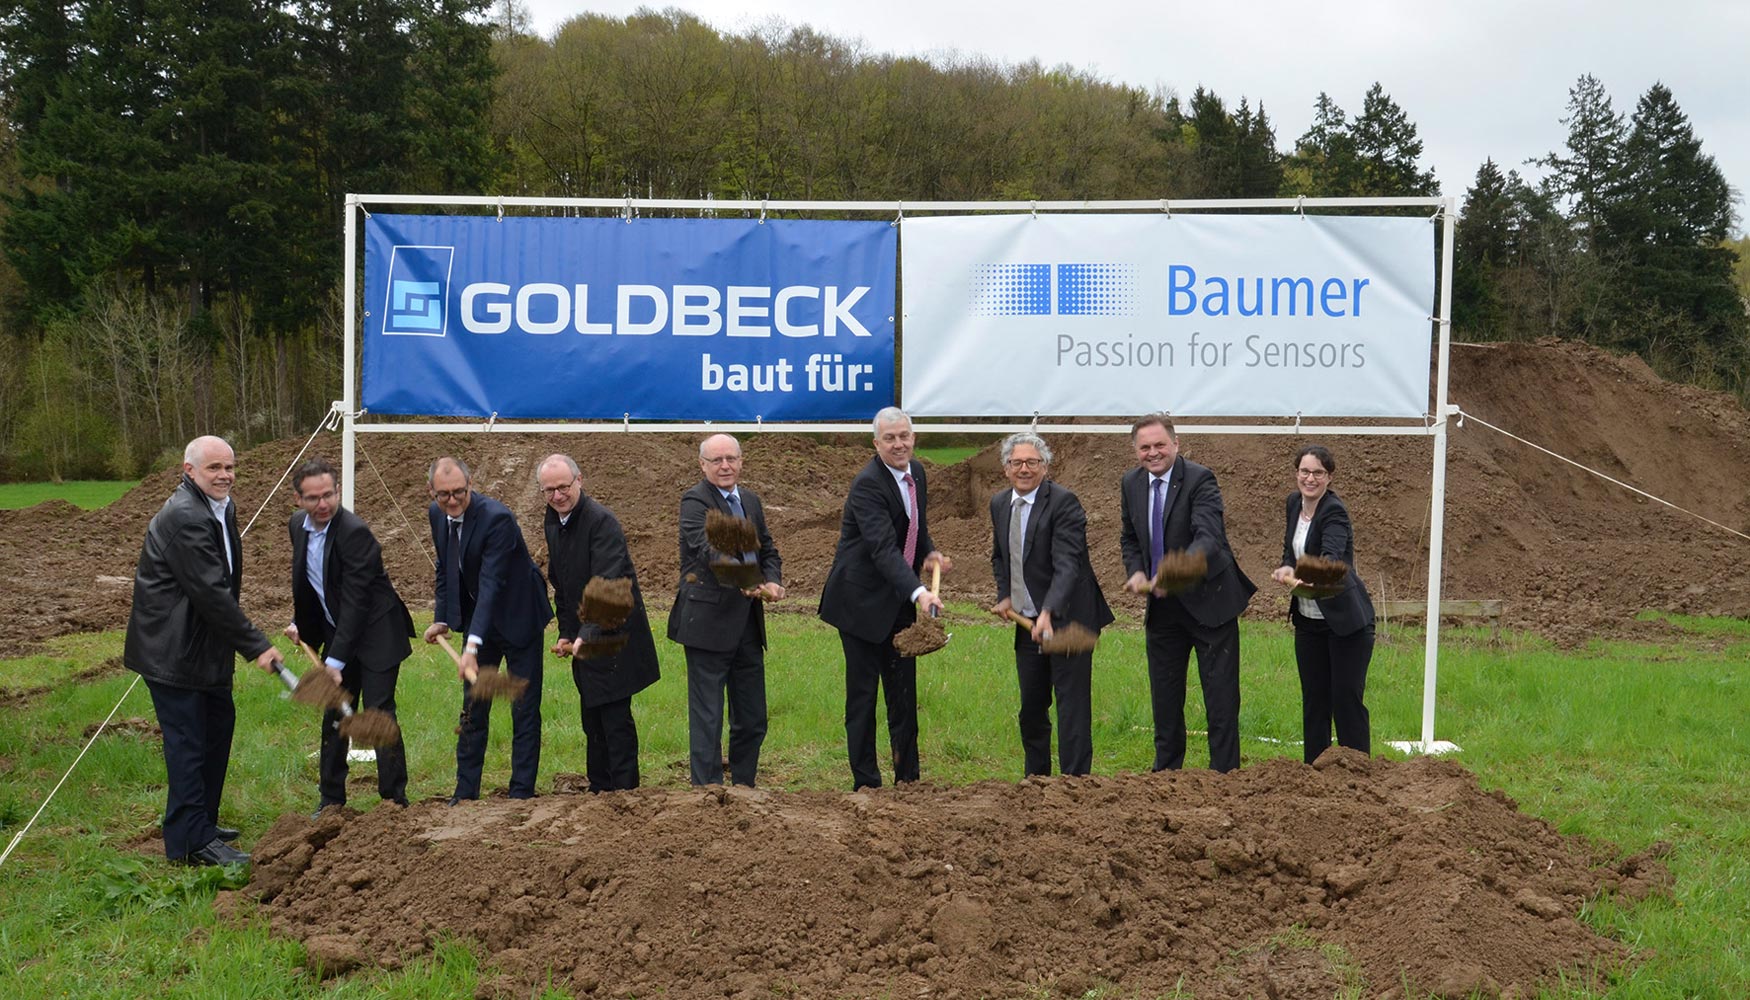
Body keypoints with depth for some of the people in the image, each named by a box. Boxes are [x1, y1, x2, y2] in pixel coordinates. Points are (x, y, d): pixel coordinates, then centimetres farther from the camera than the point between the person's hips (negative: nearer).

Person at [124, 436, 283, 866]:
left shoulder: (221, 508, 10)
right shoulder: (184, 518, -22)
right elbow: (210, 593, -26)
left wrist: (247, 641, 15)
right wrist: (255, 646, -23)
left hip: (201, 646, 11)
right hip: (173, 649, -11)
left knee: (218, 725, 18)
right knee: (187, 741, -5)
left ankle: (202, 823, 31)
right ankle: (192, 842, 4)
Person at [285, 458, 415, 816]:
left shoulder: (354, 532, -25)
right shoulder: (298, 525, 0)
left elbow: (355, 601, -26)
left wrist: (336, 661, -26)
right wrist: (298, 622, 11)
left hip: (375, 635, -7)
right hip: (337, 632, 7)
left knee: (379, 714, -8)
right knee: (334, 717, 11)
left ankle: (394, 799, 2)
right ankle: (331, 799, 23)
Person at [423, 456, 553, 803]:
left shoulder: (496, 518, -28)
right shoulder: (437, 514, -5)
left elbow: (491, 584, -35)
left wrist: (473, 645, -41)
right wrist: (442, 618, 3)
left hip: (517, 619, -7)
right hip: (478, 618, 7)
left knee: (524, 709, -1)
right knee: (472, 708, 10)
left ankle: (521, 793, 7)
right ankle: (466, 792, 18)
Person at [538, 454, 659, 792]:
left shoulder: (601, 521, -19)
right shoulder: (552, 522, 8)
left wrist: (587, 634, -36)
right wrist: (566, 633, 8)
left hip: (614, 636, -8)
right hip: (584, 640, 8)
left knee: (616, 719, -6)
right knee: (592, 721, 15)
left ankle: (624, 790, 2)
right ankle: (599, 790, 25)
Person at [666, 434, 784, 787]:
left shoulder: (751, 500, 14)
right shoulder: (694, 501, -10)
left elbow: (768, 550, 19)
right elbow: (709, 550, -26)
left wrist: (772, 581, -4)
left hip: (748, 625, 8)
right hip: (709, 622, -8)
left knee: (752, 720, 15)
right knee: (707, 719, -2)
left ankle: (744, 789, 29)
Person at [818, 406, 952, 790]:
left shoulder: (916, 472, 6)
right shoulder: (868, 485, -21)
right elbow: (883, 548, -32)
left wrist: (930, 552, 1)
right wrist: (918, 593, -44)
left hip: (900, 602, 8)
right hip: (862, 602, -8)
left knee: (904, 693, 12)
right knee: (862, 693, 0)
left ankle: (908, 777, 23)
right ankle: (865, 782, 9)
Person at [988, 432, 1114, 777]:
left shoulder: (1063, 502, -16)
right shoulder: (999, 504, 7)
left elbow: (1067, 565, -26)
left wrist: (1048, 612, -38)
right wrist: (1004, 595, 6)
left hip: (1065, 619, -7)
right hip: (1027, 623, 7)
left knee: (1072, 708, -5)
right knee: (1031, 710, 16)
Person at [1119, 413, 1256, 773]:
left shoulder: (1199, 479, -18)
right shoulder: (1131, 483, 2)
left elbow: (1208, 537, -31)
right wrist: (1136, 571, -7)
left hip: (1207, 601, -6)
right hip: (1161, 608, 6)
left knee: (1221, 698, 0)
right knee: (1164, 699, 14)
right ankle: (1165, 773, 26)